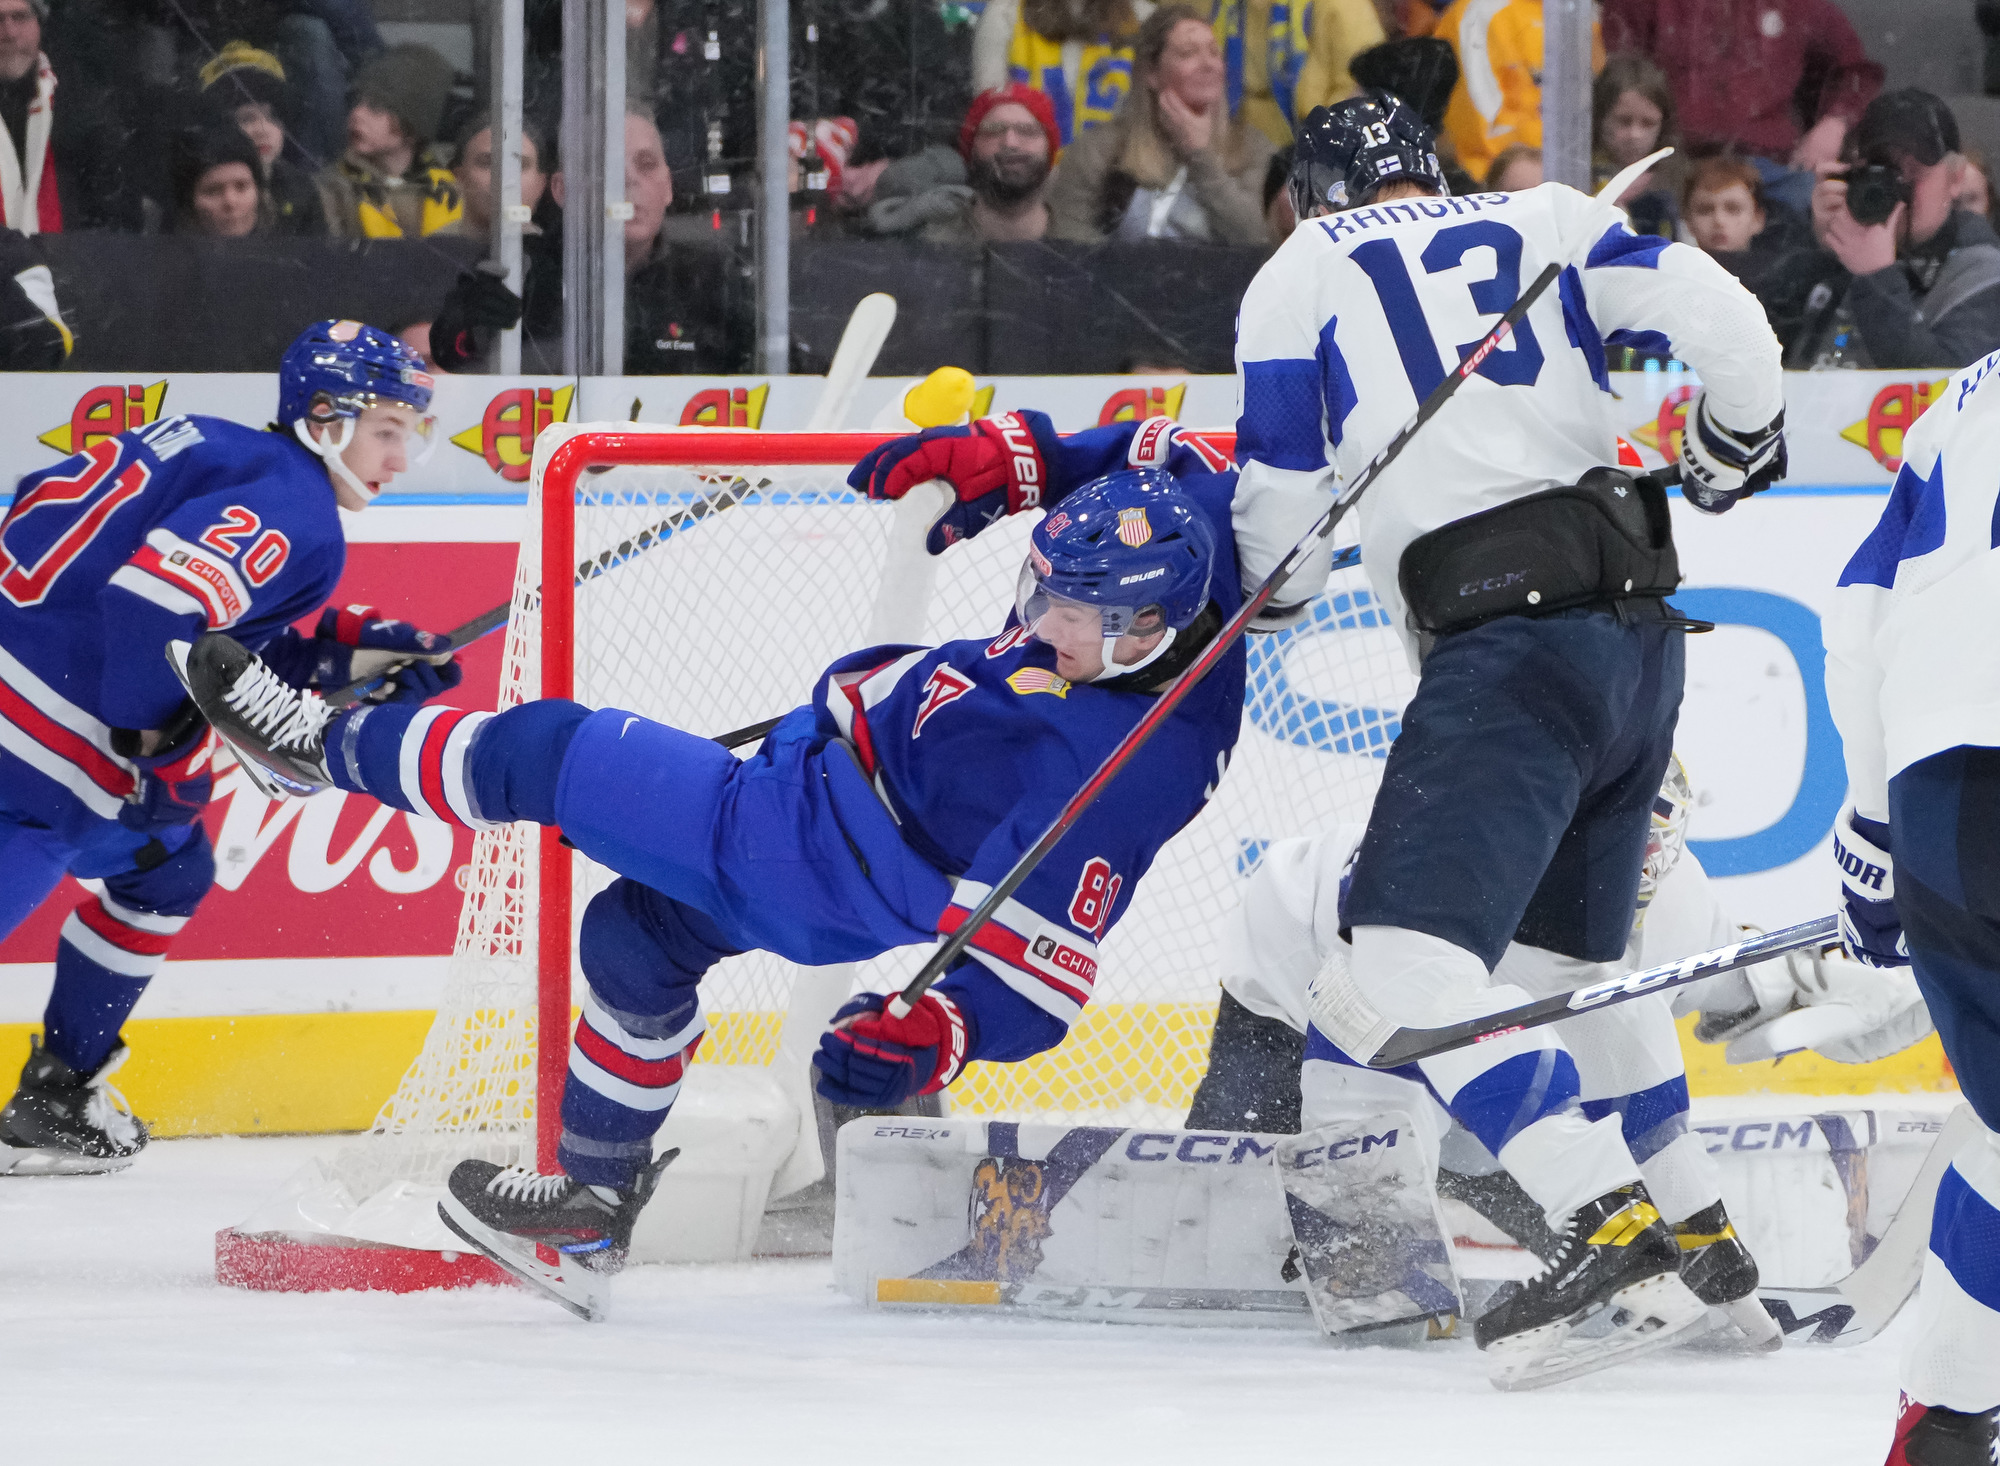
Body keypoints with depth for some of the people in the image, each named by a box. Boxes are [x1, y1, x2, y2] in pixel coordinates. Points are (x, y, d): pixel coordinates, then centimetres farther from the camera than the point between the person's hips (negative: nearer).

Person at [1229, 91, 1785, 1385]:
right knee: (1564, 959, 21)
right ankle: (1706, 1236, 21)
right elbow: (1717, 316, 4)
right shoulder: (1551, 222, 17)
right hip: (1642, 633, 7)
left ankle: (1618, 1234, -29)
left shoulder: (1303, 275, 8)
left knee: (1411, 952, -15)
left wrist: (1268, 595, 27)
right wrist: (1741, 443, 23)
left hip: (1510, 647, -7)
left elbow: (1282, 517, 6)